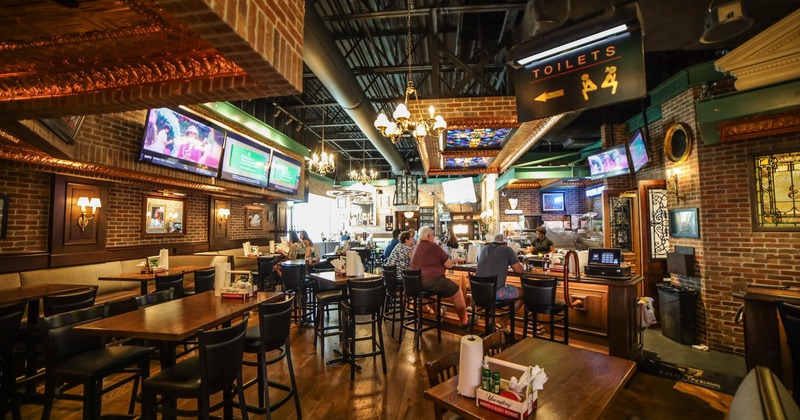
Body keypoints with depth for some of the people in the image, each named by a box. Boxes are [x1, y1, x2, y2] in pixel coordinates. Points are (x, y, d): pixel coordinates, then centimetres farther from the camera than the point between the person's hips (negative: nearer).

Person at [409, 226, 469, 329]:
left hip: (417, 282, 8)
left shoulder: (416, 247, 12)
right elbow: (449, 265, -7)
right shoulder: (434, 247, -10)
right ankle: (464, 322, 19)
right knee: (457, 291, 12)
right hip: (432, 281, -8)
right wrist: (445, 259, 12)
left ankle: (438, 312, 49)